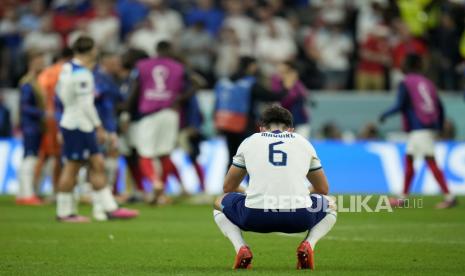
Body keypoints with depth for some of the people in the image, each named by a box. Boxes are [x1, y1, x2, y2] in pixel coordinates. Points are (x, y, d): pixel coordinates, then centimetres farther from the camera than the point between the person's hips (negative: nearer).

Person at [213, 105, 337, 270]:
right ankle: (308, 245, 4)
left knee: (219, 204, 31)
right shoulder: (304, 143, 23)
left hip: (256, 216, 0)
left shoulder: (249, 141, 21)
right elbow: (323, 189, 32)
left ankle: (240, 248, 4)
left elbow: (228, 187, 28)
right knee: (330, 206, 34)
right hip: (299, 216, 0)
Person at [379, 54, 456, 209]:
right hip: (430, 128, 8)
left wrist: (385, 115, 4)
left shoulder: (405, 83, -3)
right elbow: (440, 107, 14)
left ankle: (449, 197, -20)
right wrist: (440, 127, 22)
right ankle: (403, 198, 18)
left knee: (430, 161, -12)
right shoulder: (427, 83, 17)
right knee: (409, 159, 14)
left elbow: (400, 105, -12)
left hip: (419, 129, -8)